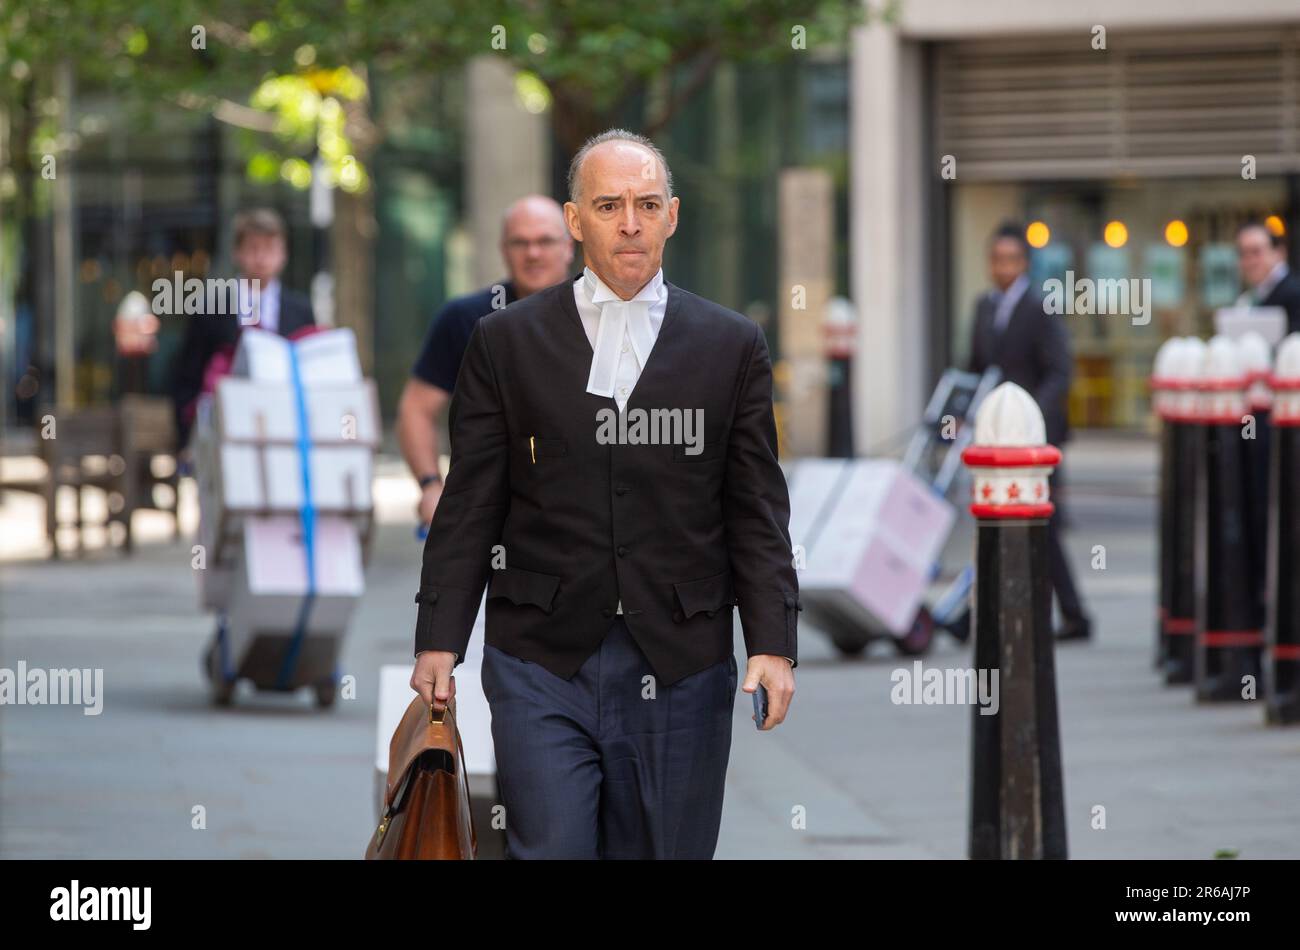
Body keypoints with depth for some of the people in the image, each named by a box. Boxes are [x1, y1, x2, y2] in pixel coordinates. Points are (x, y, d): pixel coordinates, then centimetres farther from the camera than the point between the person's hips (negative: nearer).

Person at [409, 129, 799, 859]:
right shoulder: (506, 343, 6)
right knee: (549, 850, -8)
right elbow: (470, 507, 6)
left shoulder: (732, 347, 7)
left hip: (681, 663, 1)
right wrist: (439, 641, -1)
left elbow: (758, 513, 5)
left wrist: (774, 644, -5)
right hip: (542, 661, -1)